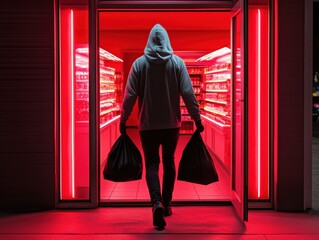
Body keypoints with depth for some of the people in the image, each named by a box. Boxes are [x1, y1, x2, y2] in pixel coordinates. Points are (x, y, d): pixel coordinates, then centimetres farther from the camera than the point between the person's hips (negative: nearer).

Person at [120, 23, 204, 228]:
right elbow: (188, 93, -6)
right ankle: (167, 204, 23)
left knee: (152, 164, 3)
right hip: (171, 123, 1)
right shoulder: (177, 62, -3)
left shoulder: (139, 63, -3)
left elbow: (130, 95, -5)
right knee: (169, 162, 17)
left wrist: (123, 120, 5)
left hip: (148, 124, -1)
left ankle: (157, 202, -19)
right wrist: (197, 119, 1)